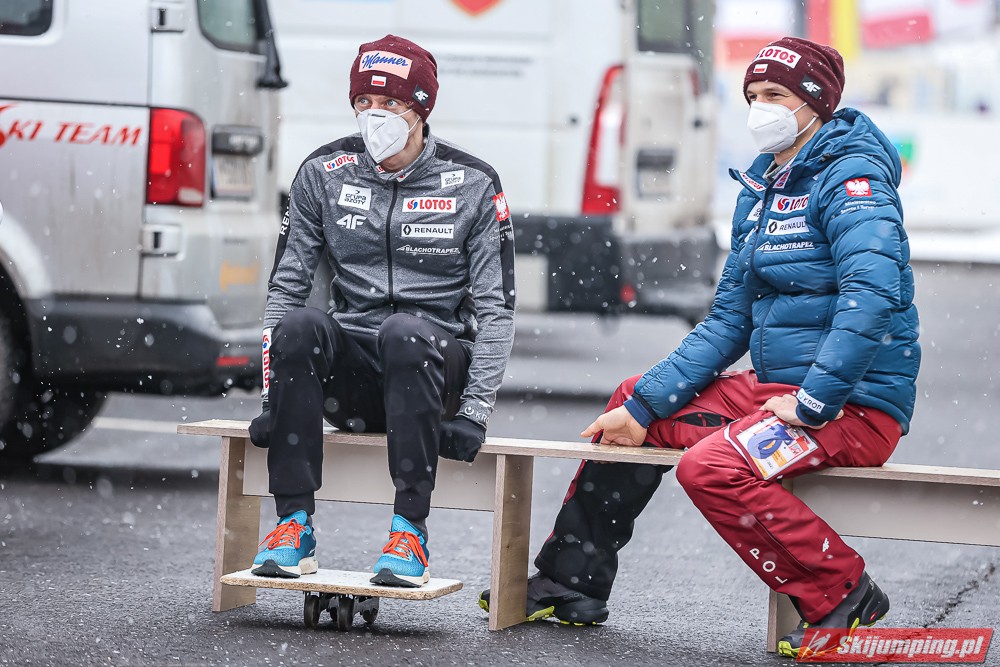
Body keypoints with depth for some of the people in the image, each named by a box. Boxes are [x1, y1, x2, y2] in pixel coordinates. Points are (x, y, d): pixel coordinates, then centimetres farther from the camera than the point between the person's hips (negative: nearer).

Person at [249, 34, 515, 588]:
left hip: (436, 366, -2)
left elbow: (495, 309, -3)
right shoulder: (324, 173, 5)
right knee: (298, 326, -30)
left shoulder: (472, 184, -1)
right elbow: (286, 287, 5)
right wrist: (273, 398, -6)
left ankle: (410, 533, -34)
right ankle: (293, 527, -29)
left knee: (403, 332, -36)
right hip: (351, 378, 2)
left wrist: (474, 412, -14)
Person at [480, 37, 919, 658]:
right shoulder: (760, 190, 14)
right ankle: (571, 583, 25)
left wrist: (812, 401, -30)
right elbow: (727, 324, 13)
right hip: (773, 385, 10)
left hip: (856, 403, -10)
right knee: (632, 402, 16)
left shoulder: (850, 176, -13)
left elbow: (872, 293, -29)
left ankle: (845, 596, -17)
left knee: (713, 466, -30)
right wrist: (644, 404, 4)